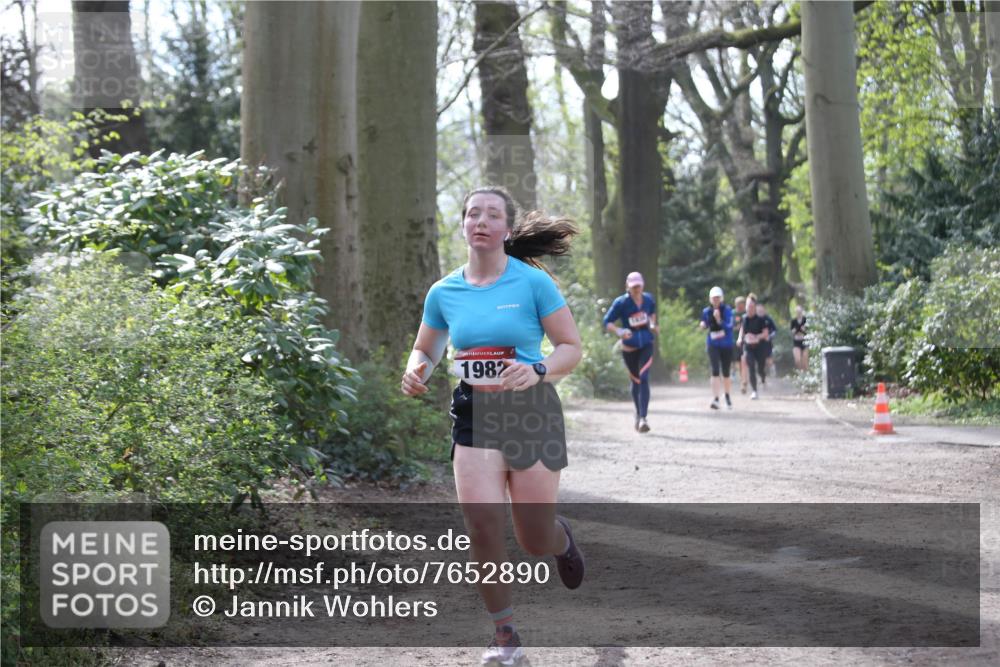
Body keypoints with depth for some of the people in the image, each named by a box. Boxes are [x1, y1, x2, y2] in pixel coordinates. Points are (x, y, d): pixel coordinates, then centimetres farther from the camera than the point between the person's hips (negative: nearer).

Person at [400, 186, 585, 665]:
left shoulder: (534, 282, -6)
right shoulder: (443, 292, 4)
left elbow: (572, 347, -4)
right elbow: (424, 350, 18)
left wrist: (537, 372, -23)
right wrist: (416, 373, -5)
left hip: (531, 413, -2)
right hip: (474, 416, 2)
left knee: (534, 540, 2)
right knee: (481, 524, -14)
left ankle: (562, 539, 43)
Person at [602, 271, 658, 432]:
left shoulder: (649, 299, 0)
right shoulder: (621, 303, -12)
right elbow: (607, 322, -12)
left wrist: (653, 325, 3)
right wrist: (619, 331, -30)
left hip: (646, 345, 1)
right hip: (629, 347, -1)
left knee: (644, 378, -15)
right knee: (635, 381, 11)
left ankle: (643, 418, -19)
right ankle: (638, 413, 35)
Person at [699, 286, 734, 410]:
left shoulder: (727, 310, -7)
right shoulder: (706, 311, 2)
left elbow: (729, 325, -19)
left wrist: (719, 320, -33)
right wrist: (703, 325, -4)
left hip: (726, 345, -1)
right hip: (712, 345, 1)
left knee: (726, 372, 12)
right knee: (715, 371, -15)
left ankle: (727, 397, 34)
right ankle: (715, 399, -21)